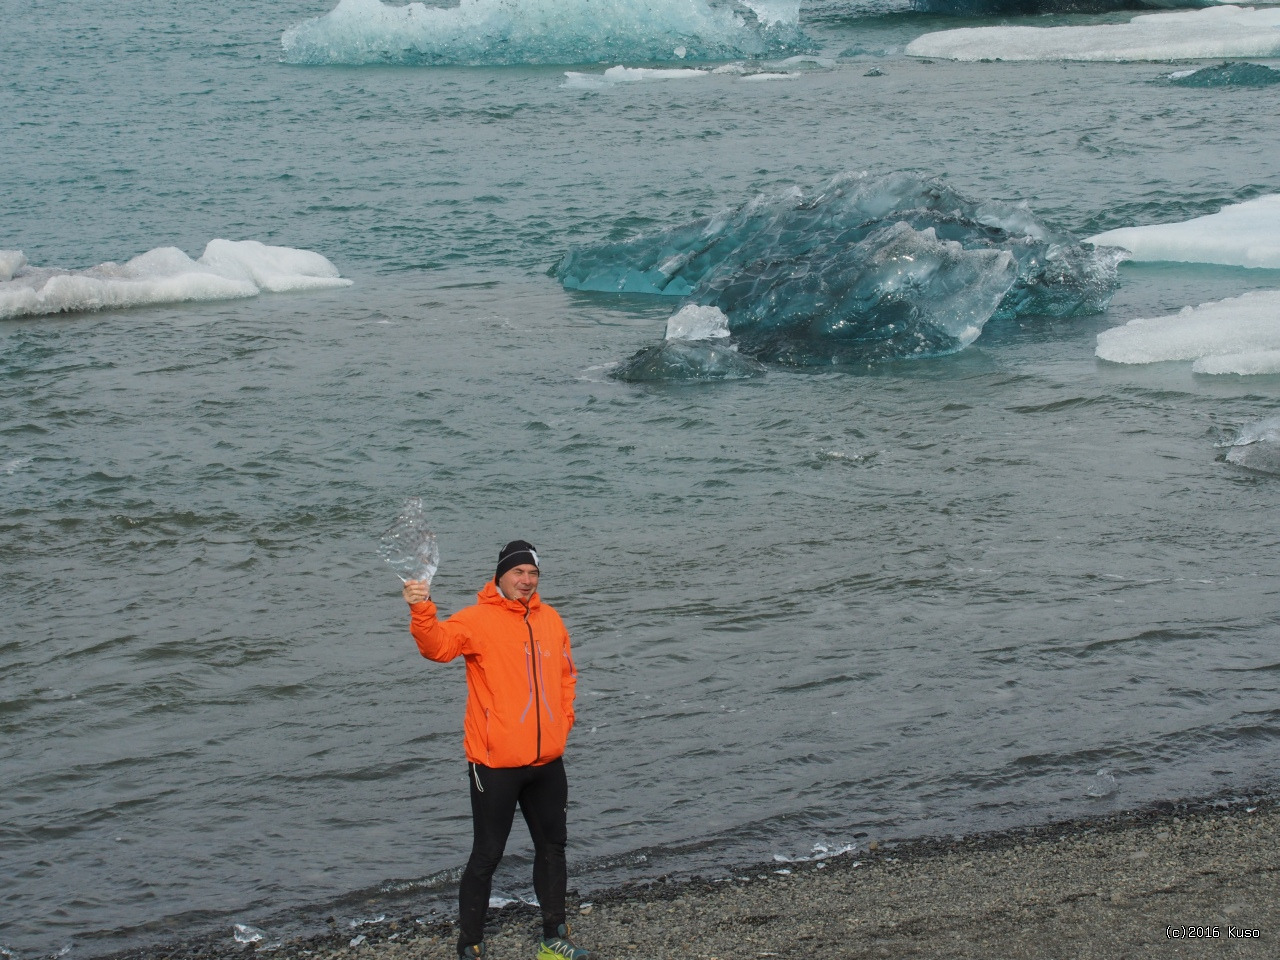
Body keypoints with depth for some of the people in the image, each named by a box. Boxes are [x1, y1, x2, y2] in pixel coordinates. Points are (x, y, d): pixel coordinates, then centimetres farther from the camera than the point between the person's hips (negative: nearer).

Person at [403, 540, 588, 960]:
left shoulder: (549, 619, 9)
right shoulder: (478, 620, -10)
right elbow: (438, 644, -28)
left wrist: (564, 717, 11)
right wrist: (422, 611, -46)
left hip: (547, 760, 7)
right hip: (496, 764, -7)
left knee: (552, 847, 17)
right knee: (486, 856, -3)